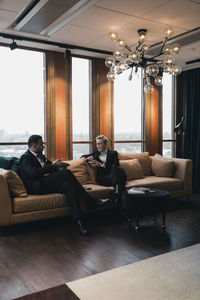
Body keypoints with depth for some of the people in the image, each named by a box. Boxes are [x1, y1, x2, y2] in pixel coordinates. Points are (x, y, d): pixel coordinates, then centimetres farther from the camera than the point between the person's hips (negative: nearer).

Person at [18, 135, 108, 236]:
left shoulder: (40, 155, 25)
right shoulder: (25, 158, -3)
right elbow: (34, 173, -20)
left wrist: (58, 164, 2)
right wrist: (52, 165, -18)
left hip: (48, 184, 9)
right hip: (37, 187, -9)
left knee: (68, 185, -23)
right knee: (66, 173, -26)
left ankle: (79, 221, -28)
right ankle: (91, 202, -24)